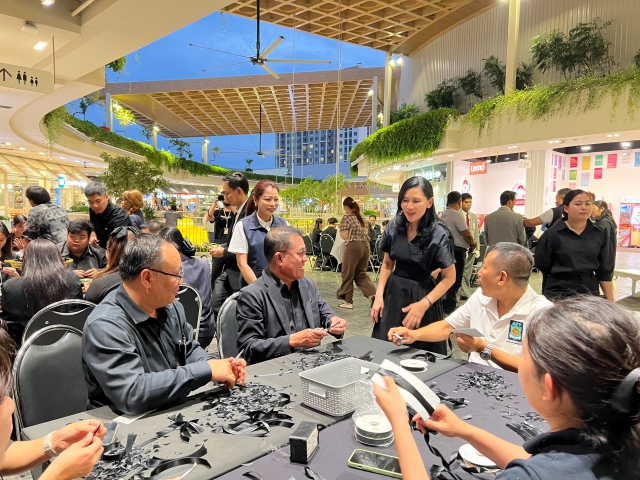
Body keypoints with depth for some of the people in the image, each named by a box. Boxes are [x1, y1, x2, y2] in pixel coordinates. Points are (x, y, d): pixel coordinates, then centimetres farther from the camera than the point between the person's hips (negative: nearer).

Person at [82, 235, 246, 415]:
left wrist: (215, 367, -8)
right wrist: (206, 370, -28)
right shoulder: (105, 326, -24)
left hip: (179, 412, 7)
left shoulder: (170, 306, 0)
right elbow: (131, 393, -32)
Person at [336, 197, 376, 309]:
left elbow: (345, 236, -10)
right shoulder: (361, 217, 16)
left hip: (353, 247, -7)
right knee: (361, 274, 15)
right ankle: (372, 293, -5)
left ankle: (348, 301, 11)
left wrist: (340, 230, 8)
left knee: (348, 275, 5)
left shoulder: (347, 218, -5)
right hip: (365, 246, 7)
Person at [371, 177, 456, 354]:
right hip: (394, 295, 4)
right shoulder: (394, 226, -3)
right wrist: (379, 295, 0)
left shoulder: (439, 234, -15)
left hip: (423, 297, -4)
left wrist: (423, 304, -18)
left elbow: (449, 277, -9)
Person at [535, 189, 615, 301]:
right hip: (558, 294, -3)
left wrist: (610, 301, 5)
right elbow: (543, 267, -1)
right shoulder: (552, 234, -8)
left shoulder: (600, 234, 4)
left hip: (590, 292, 3)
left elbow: (605, 271, 7)